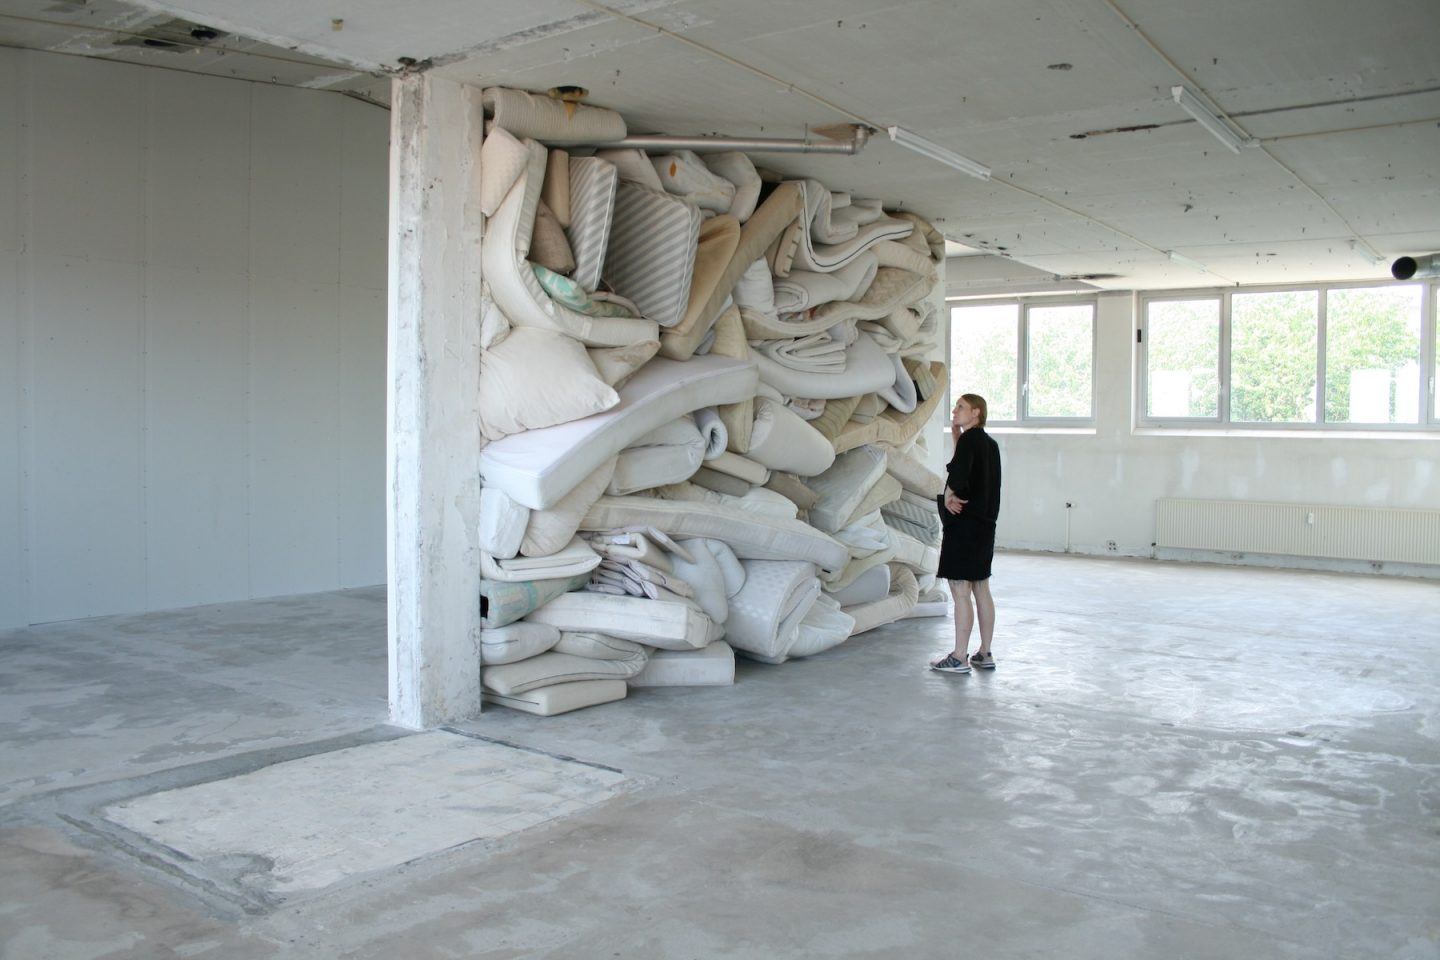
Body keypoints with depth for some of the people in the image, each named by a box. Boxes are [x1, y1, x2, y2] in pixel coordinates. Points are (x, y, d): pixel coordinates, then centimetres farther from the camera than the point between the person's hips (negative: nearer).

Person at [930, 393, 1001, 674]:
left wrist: (949, 495, -13)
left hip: (964, 523, -9)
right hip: (985, 523, 9)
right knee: (981, 589, 14)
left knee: (960, 591, -4)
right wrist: (957, 435, 12)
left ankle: (959, 658, 0)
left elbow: (959, 473, -30)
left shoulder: (969, 438, -13)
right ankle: (985, 654, 20)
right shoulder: (990, 443, 14)